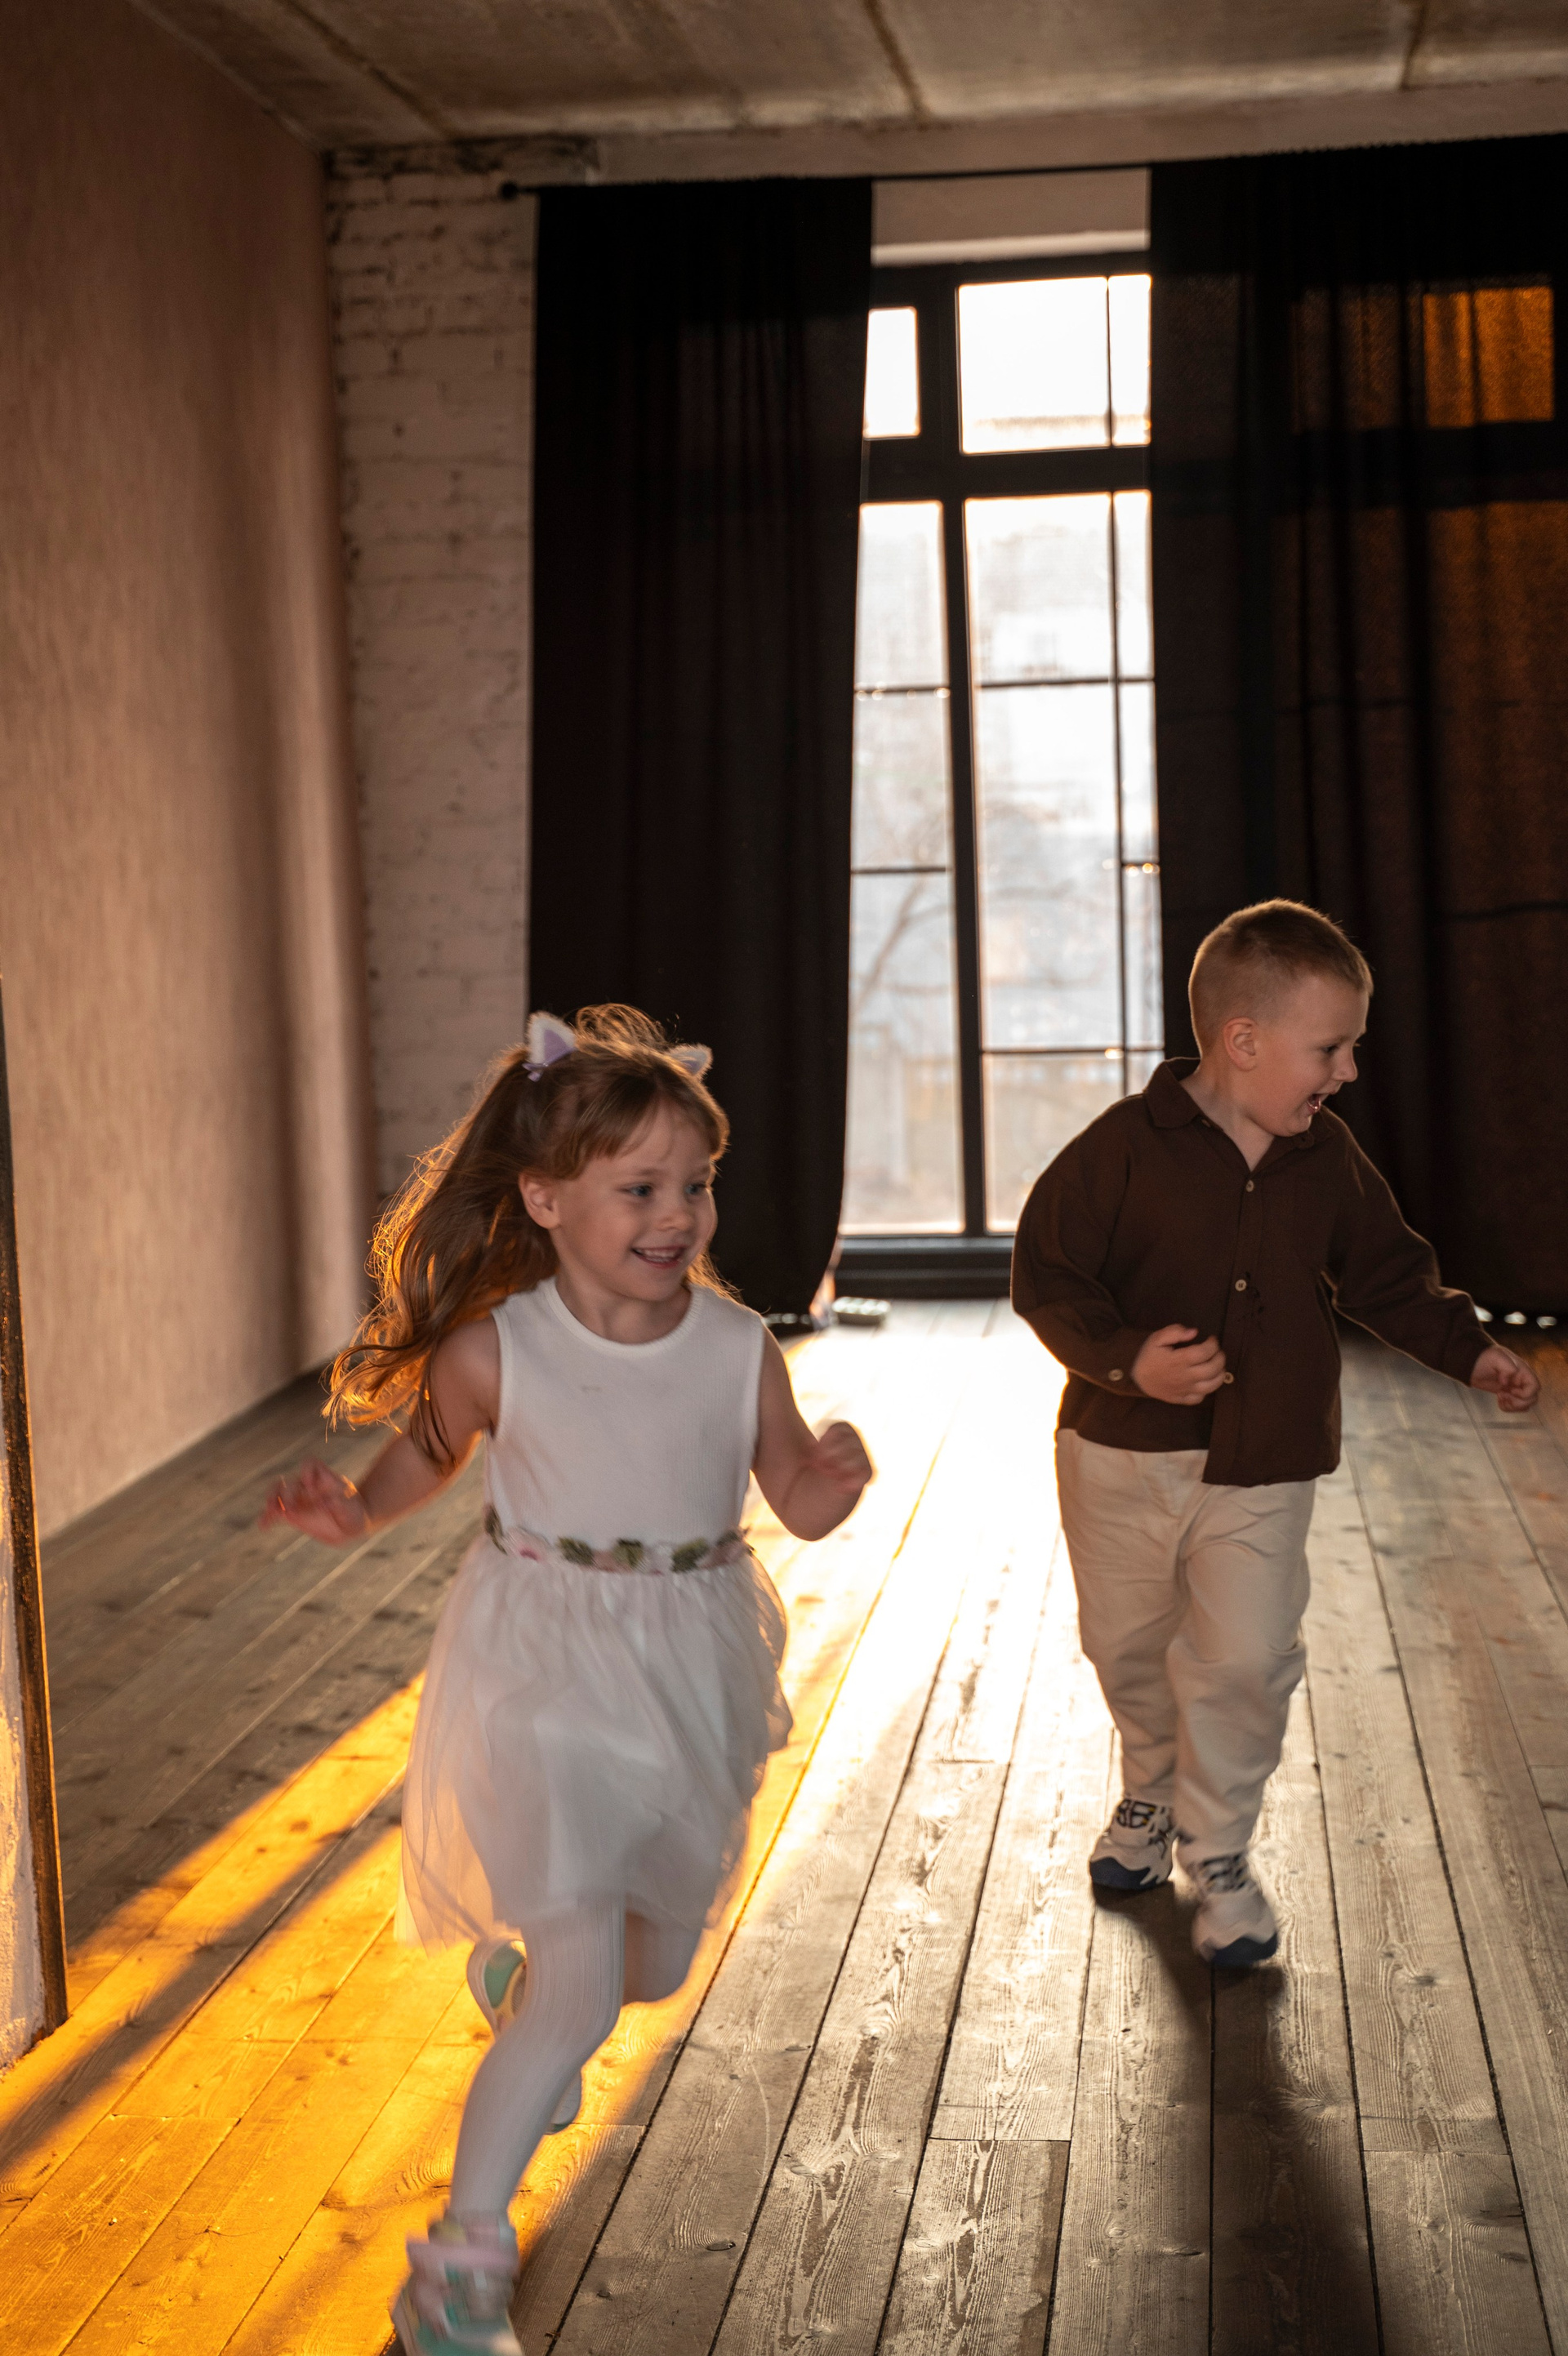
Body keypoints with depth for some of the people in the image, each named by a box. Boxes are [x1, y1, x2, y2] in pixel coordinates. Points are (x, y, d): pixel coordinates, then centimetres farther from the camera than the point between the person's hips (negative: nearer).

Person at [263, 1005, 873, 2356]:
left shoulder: (740, 1349, -7)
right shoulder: (496, 1349, -13)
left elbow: (801, 1508, 2)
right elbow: (427, 1451, 7)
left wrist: (840, 1476, -20)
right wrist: (357, 1511, -13)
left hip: (694, 1676, 4)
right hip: (544, 1673, -4)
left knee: (657, 1966, 20)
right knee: (580, 1996, -10)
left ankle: (514, 1956, 57)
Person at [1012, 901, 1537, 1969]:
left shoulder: (1330, 1161, 0)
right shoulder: (1128, 1145, -15)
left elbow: (1387, 1274, 13)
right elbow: (1048, 1273, -14)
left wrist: (1469, 1348, 2)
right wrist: (1125, 1356, -28)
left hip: (1266, 1470, 2)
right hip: (1125, 1453, -2)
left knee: (1246, 1661, -5)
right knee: (1130, 1648, 15)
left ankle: (1219, 1850, 17)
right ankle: (1151, 1792, 44)